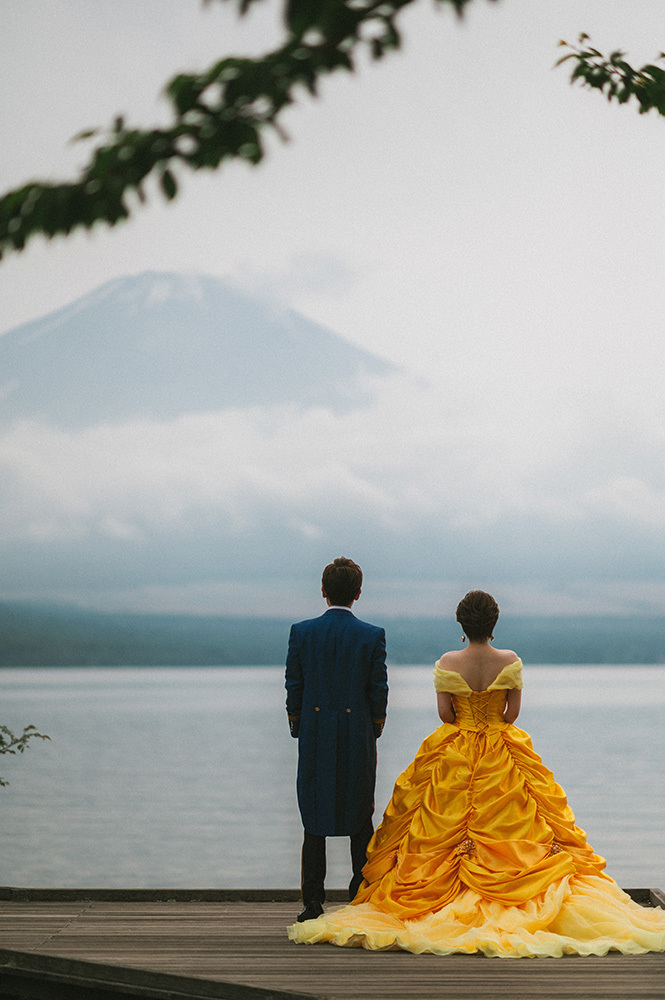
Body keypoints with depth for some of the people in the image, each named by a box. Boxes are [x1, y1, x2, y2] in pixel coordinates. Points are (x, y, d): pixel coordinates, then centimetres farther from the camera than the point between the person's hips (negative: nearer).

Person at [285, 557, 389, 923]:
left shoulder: (301, 632, -3)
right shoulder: (373, 636, -6)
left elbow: (293, 687, 1)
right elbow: (379, 690, -3)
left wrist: (298, 729, 12)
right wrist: (375, 729, 11)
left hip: (314, 735, 1)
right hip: (357, 736, -1)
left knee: (314, 817, 6)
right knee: (360, 818, 9)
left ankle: (313, 900, 3)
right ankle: (362, 897, 9)